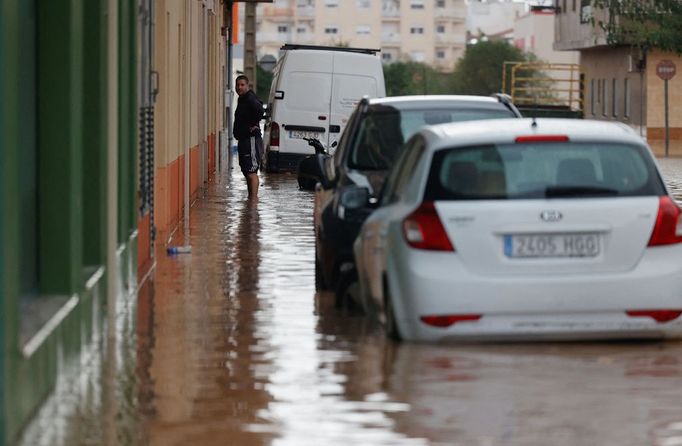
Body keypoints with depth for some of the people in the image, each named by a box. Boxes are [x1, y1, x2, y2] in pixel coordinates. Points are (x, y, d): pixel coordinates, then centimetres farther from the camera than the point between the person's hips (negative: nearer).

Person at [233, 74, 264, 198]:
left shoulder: (250, 98, -15)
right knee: (247, 172, 15)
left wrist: (254, 125, -22)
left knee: (251, 172, -13)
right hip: (243, 140, 11)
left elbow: (259, 110, -34)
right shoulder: (242, 99, 16)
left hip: (251, 139, -11)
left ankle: (253, 199, -16)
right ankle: (250, 198, 21)